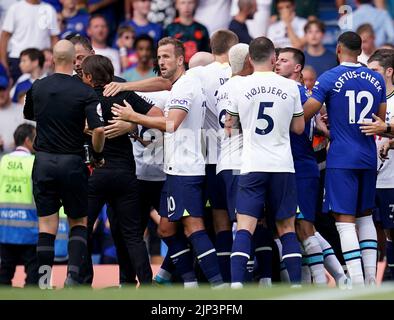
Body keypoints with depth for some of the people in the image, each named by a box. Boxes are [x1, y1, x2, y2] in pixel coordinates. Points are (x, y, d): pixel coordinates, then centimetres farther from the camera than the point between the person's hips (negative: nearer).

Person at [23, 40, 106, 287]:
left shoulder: (37, 88, 2)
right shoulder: (85, 92, -10)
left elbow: (28, 114, 22)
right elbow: (99, 129, -19)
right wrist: (98, 156, -2)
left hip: (43, 162, 2)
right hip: (72, 163, -2)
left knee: (46, 225, 5)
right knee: (79, 223, 13)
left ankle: (44, 281, -3)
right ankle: (73, 277, -2)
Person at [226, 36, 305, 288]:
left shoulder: (240, 86, -2)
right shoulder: (290, 87, 0)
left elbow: (230, 124, 11)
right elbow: (299, 128, 9)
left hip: (252, 166, -1)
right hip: (283, 166, 1)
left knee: (245, 227, -5)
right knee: (286, 227, 10)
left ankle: (236, 283, -18)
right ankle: (296, 284, 6)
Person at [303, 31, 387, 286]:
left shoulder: (330, 78, -8)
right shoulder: (376, 80, 7)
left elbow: (303, 117, -10)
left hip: (341, 158, -5)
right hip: (368, 157, 5)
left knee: (345, 220, -6)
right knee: (365, 216, 17)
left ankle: (357, 283, -15)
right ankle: (371, 278, 12)